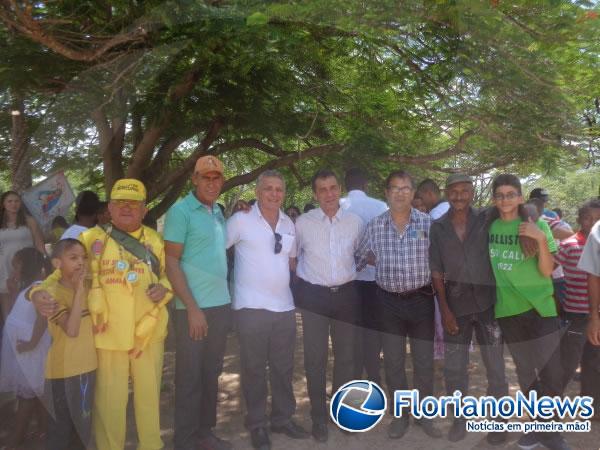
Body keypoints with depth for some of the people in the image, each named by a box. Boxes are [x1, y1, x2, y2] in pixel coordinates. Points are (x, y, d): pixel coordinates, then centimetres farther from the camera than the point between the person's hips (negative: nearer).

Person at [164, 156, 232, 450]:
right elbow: (171, 262, -13)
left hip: (221, 305, 7)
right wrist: (192, 307, -17)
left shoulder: (218, 212, 11)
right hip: (194, 308, -7)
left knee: (211, 373, 15)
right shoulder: (180, 211, -9)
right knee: (189, 376, 4)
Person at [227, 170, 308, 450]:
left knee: (284, 367, 14)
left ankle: (283, 418, 30)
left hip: (285, 306, 5)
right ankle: (256, 424, 22)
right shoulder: (241, 220, -7)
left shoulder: (289, 224, 10)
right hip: (251, 307, -5)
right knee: (254, 368, 7)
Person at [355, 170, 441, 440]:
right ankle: (400, 415, 29)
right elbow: (359, 258, 11)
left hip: (421, 299, -1)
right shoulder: (374, 226, 0)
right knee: (393, 362, 11)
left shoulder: (428, 223, -5)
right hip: (389, 301, 1)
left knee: (424, 362, 10)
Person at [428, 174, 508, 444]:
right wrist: (444, 309, -3)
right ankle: (460, 419, 28)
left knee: (495, 367, 7)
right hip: (455, 305, 2)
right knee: (453, 368, 9)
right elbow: (436, 271, 1)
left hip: (488, 303, -1)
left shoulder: (486, 219, -2)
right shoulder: (437, 227, 2)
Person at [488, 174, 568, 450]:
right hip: (507, 311, 2)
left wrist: (541, 239, -22)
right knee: (525, 373, 15)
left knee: (552, 377, -1)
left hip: (540, 308, -2)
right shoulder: (488, 227, 0)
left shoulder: (537, 226, -4)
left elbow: (547, 271, -9)